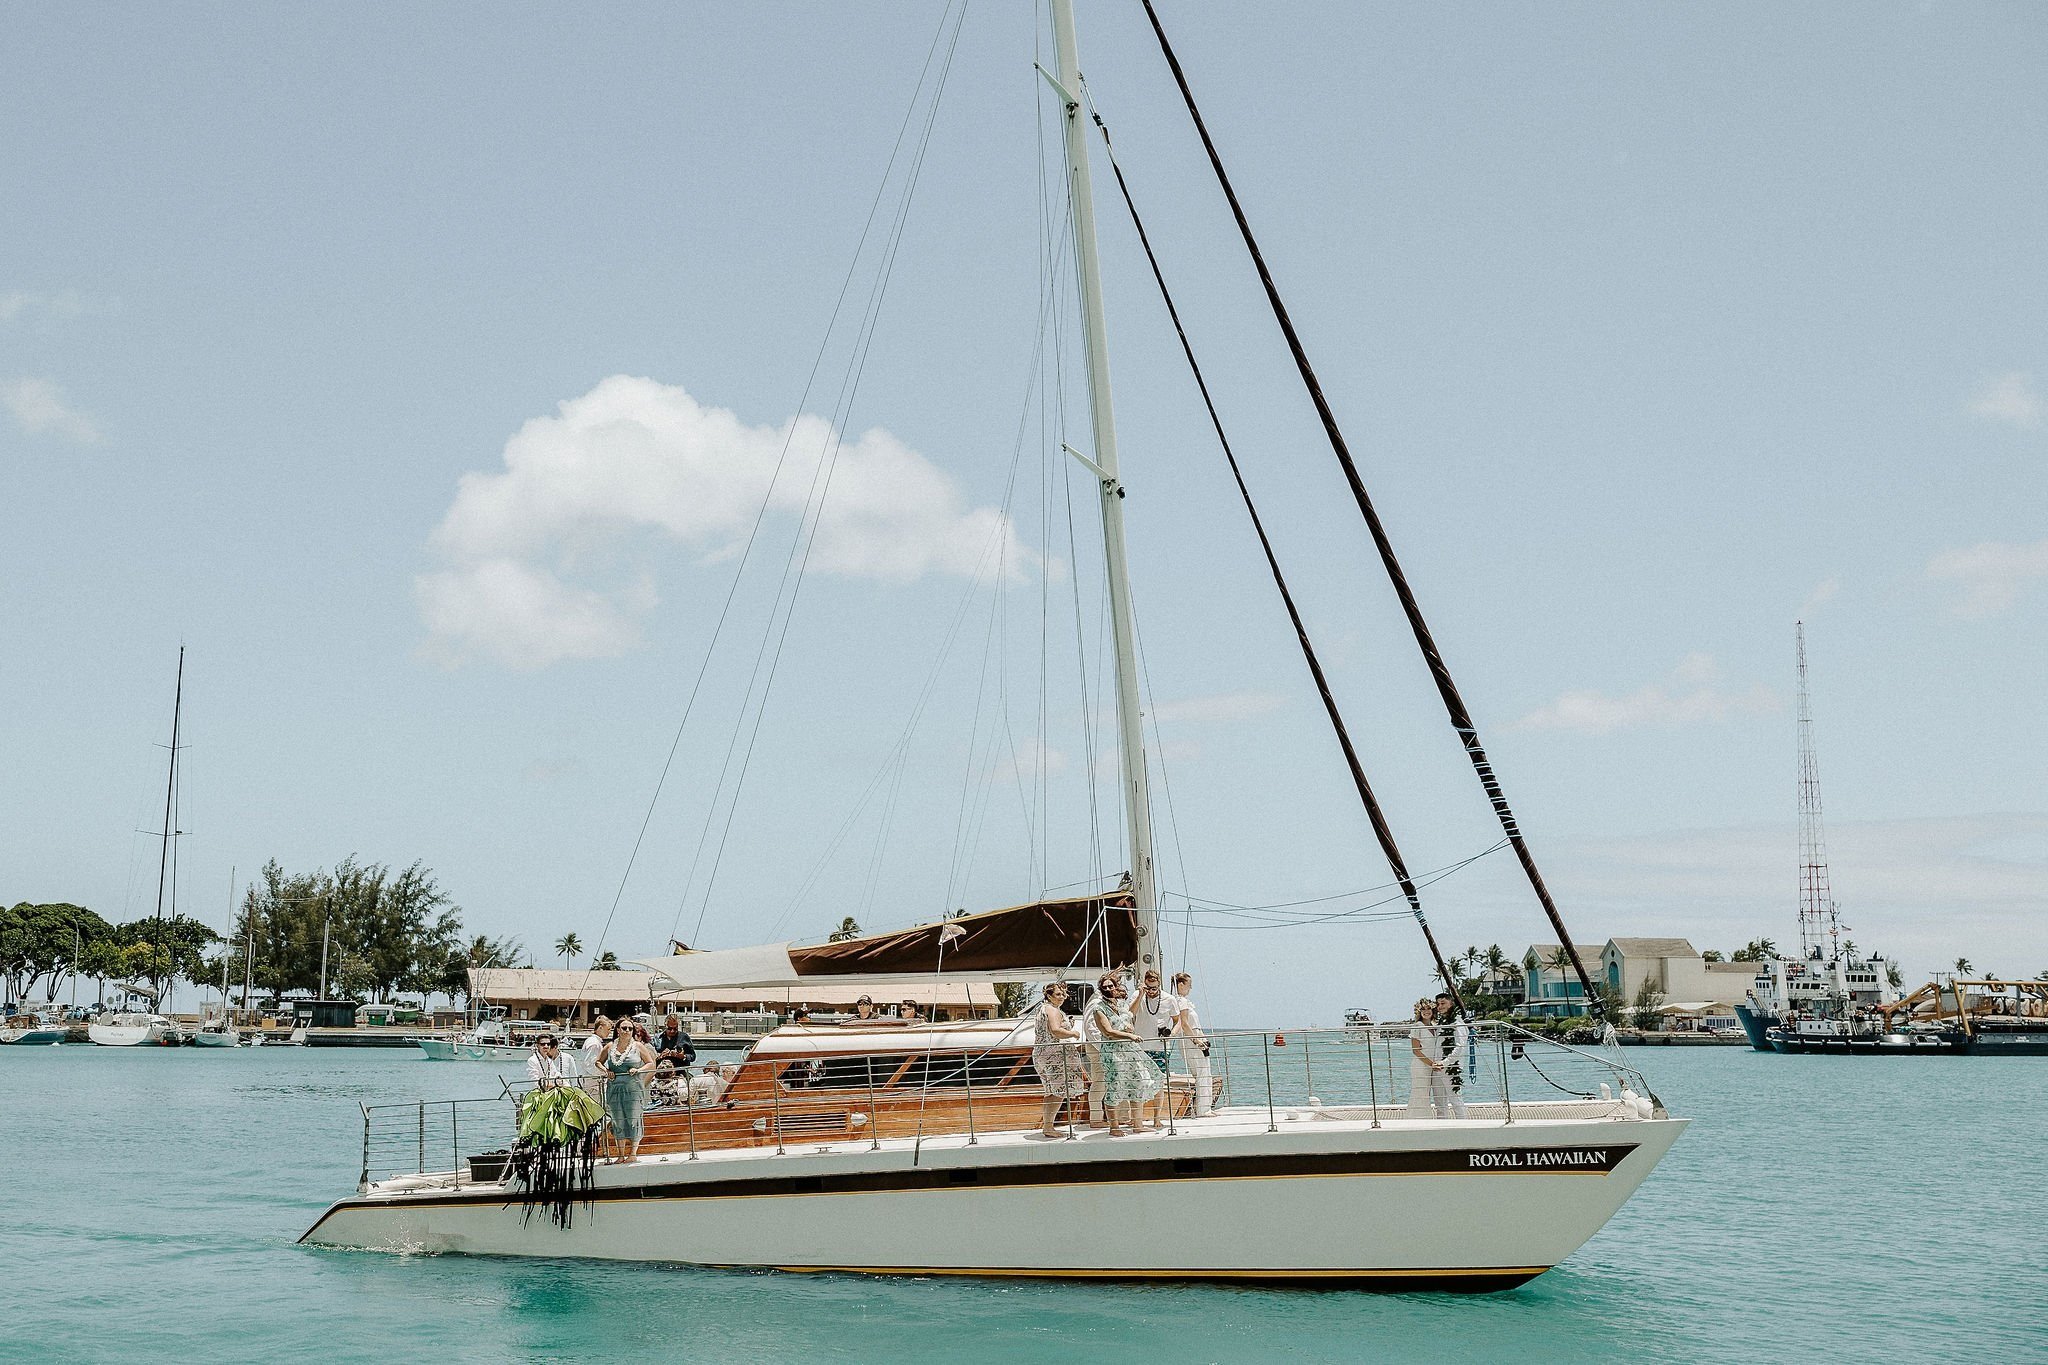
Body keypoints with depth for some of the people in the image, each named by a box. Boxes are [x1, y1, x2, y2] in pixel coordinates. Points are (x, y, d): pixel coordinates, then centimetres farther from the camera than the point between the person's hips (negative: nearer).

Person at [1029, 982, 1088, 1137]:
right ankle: (1048, 1127, -11)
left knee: (1052, 1092, 16)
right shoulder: (1053, 1010, -12)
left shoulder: (1042, 1009, 20)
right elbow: (1055, 1031, -27)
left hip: (1040, 1054, 11)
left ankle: (1044, 1124, 18)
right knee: (1059, 1092, -9)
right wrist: (1073, 1034, -12)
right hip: (1055, 1055, -11)